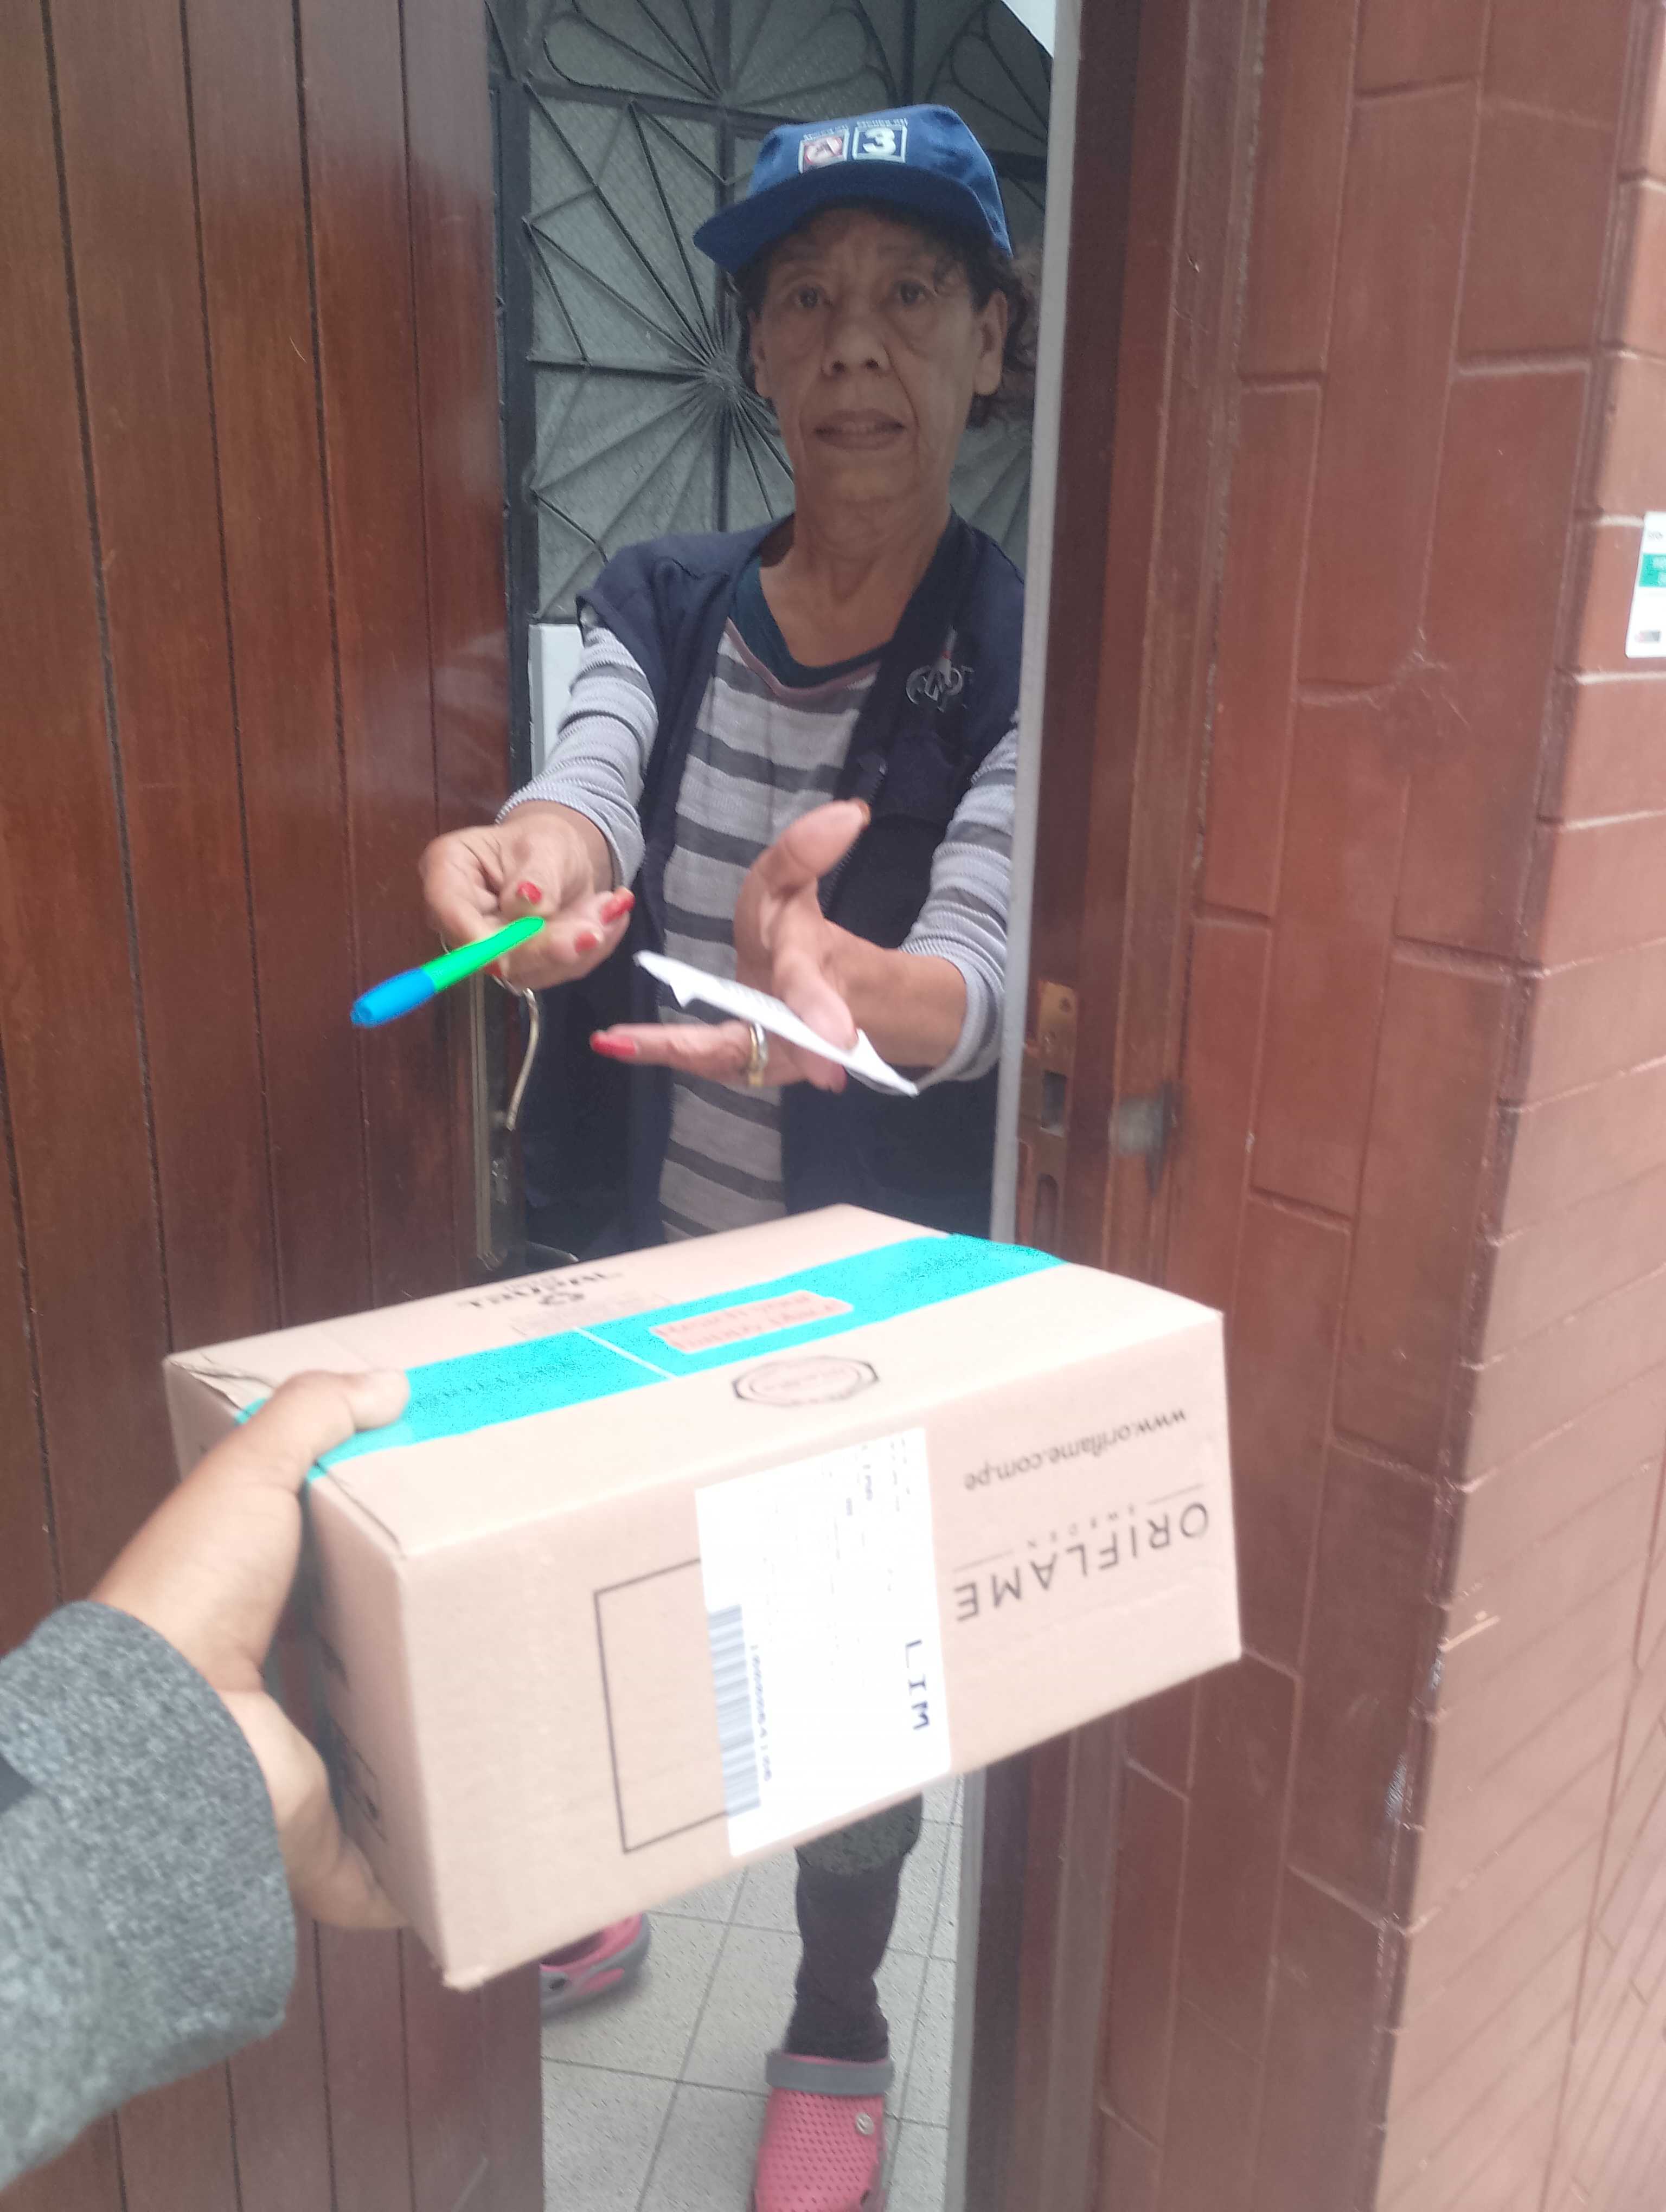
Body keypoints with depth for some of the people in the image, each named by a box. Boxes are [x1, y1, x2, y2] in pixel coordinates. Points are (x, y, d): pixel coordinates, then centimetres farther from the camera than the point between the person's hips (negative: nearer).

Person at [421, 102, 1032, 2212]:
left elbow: (972, 982, -28)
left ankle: (837, 2037, 46)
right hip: (633, 1269, 3)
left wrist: (842, 981, -51)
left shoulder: (1023, 656, -13)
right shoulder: (657, 605, -3)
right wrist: (526, 860, -47)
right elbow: (581, 796, -22)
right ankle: (593, 1898, 56)